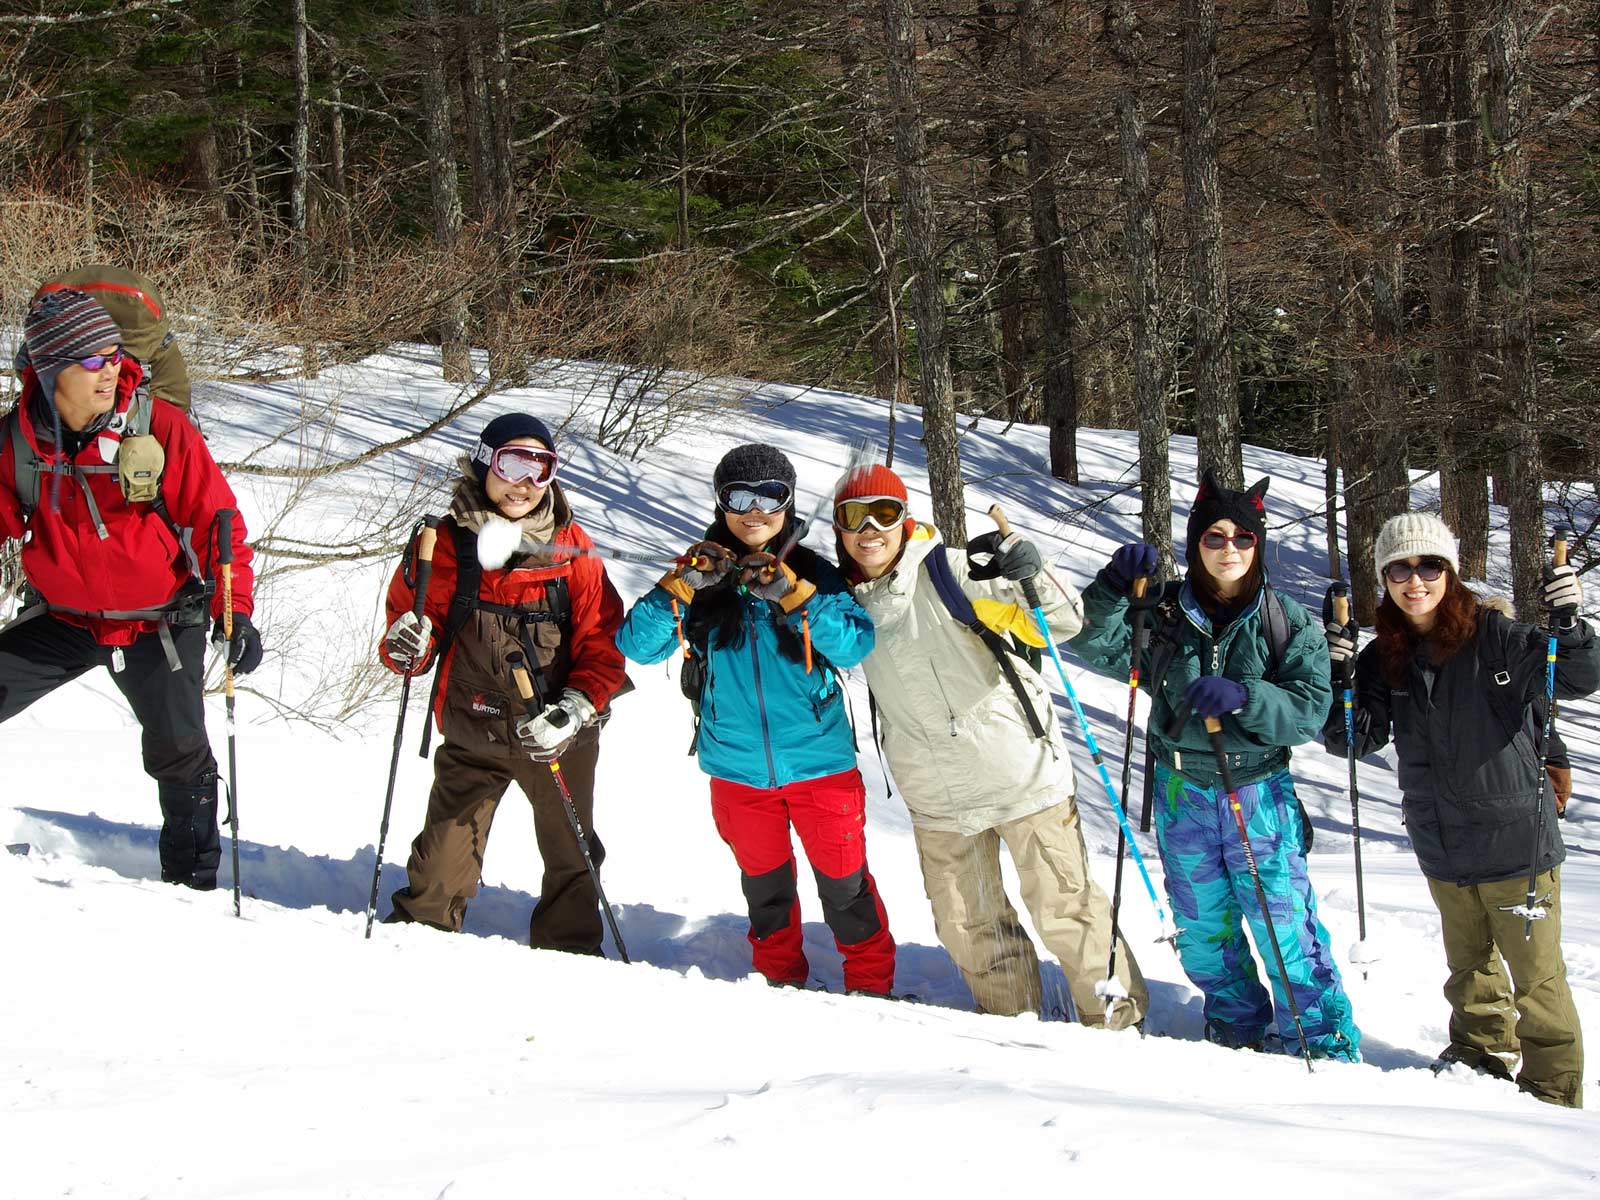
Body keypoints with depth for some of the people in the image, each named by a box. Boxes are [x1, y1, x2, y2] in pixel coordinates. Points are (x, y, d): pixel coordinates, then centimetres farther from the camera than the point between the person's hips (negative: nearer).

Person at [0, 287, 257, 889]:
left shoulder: (160, 426, -17)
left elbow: (216, 519, -12)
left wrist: (236, 611, -18)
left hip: (159, 623, -2)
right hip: (63, 619, 3)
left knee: (180, 751, -3)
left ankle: (193, 875, 17)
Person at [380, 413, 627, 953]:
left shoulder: (572, 548, -5)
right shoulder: (448, 543, -6)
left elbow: (603, 641, -5)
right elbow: (412, 619, 0)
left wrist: (578, 706, -19)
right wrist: (407, 648, -24)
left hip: (556, 736, 1)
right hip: (471, 733, -1)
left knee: (571, 857, 13)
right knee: (442, 864, 1)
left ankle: (568, 954, 29)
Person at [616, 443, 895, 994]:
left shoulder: (812, 574, -4)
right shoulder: (703, 572, -1)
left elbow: (855, 645, -18)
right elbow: (636, 644, -9)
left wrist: (793, 595, -27)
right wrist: (682, 586, -22)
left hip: (818, 759, -2)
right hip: (738, 767, 2)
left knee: (844, 884, 5)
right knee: (764, 883, 17)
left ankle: (871, 983, 23)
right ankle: (781, 979, 35)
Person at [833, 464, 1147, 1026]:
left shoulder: (948, 572, -14)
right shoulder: (849, 599, 2)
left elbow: (1060, 622, -18)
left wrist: (1029, 576, -35)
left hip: (1019, 769, -5)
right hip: (937, 794, 5)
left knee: (1063, 906, 2)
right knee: (967, 925, 14)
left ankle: (1117, 1016, 17)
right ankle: (1012, 1019, 32)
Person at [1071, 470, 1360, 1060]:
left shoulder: (1287, 623, -5)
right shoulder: (1163, 613, -1)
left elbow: (1311, 707, -12)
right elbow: (1096, 648, -8)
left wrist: (1242, 697, -28)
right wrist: (1111, 592, -24)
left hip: (1260, 792, -3)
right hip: (1181, 792, 3)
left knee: (1283, 921, -6)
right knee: (1202, 925, 14)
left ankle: (1326, 1045, 5)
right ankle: (1237, 1028, 33)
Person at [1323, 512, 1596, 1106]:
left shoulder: (1495, 636, -13)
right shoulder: (1384, 657, 0)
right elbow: (1360, 738, -2)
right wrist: (1336, 678, -18)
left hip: (1516, 839, -5)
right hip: (1444, 849, 5)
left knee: (1536, 971, 1)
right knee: (1469, 963, 22)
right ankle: (1484, 1051, 42)